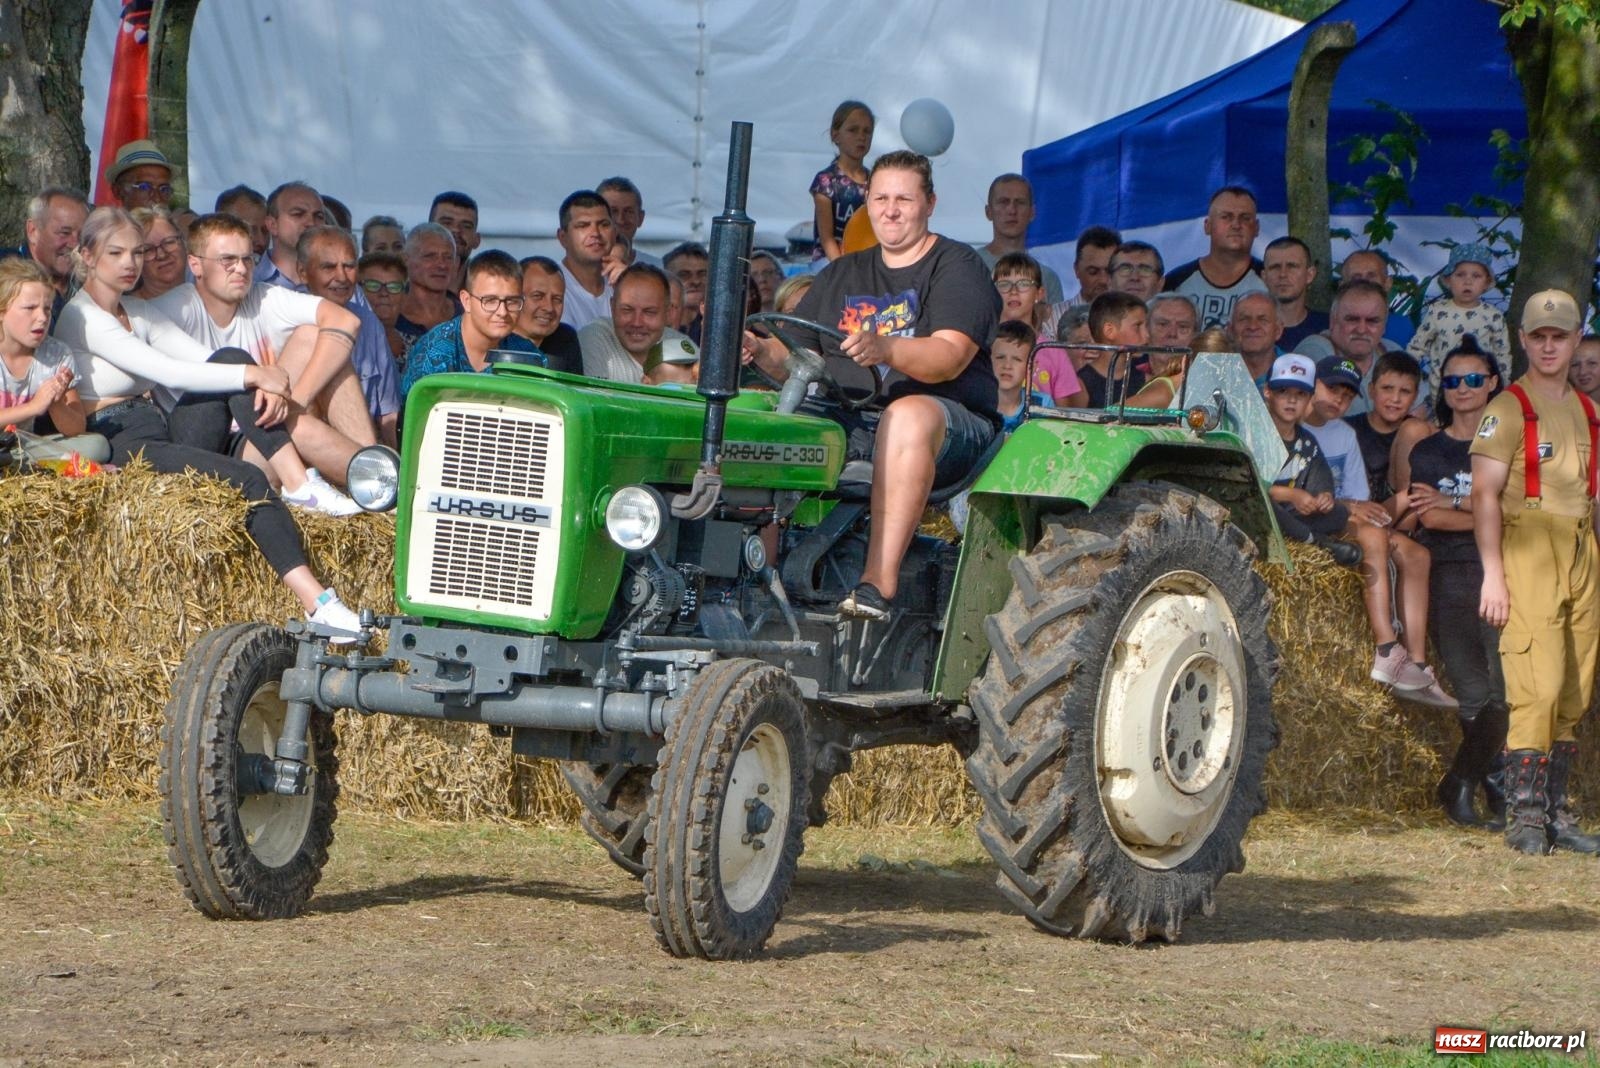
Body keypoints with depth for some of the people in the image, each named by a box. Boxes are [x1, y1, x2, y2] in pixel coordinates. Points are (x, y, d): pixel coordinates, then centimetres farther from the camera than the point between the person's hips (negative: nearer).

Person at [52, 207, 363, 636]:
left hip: (158, 435, 8)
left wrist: (262, 385, -14)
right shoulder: (81, 317, -9)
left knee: (233, 358, -10)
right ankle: (318, 605, -37)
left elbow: (205, 359, 6)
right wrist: (255, 375, -20)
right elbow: (168, 372, -19)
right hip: (117, 445, -8)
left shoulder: (140, 311, 18)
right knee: (248, 481, -27)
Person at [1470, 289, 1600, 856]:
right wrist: (1493, 574, -17)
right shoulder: (1507, 410, -2)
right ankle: (1524, 815, -11)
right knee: (1538, 687, -14)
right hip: (1529, 552, -6)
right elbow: (1485, 493, -9)